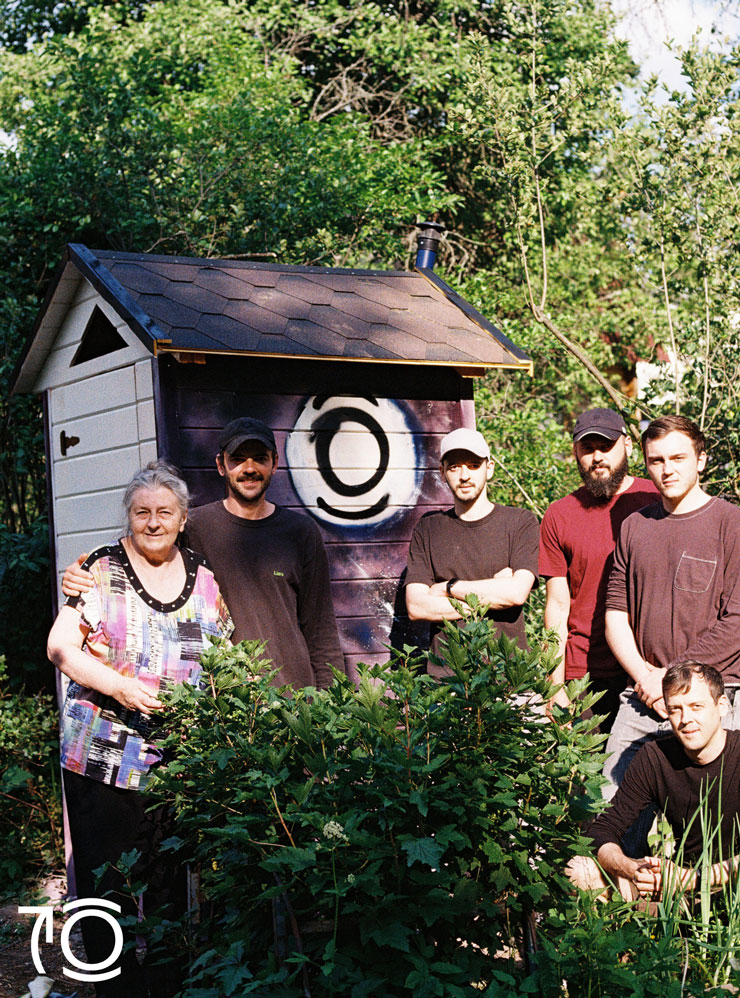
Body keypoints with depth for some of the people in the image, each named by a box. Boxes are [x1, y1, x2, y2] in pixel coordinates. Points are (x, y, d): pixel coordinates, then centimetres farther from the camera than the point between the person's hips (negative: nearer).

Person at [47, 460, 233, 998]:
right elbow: (61, 646, -7)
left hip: (179, 761, 3)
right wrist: (120, 687, -20)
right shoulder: (101, 570, -2)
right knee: (105, 879, 2)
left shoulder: (204, 579, 10)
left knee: (171, 879, 11)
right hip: (102, 756, -3)